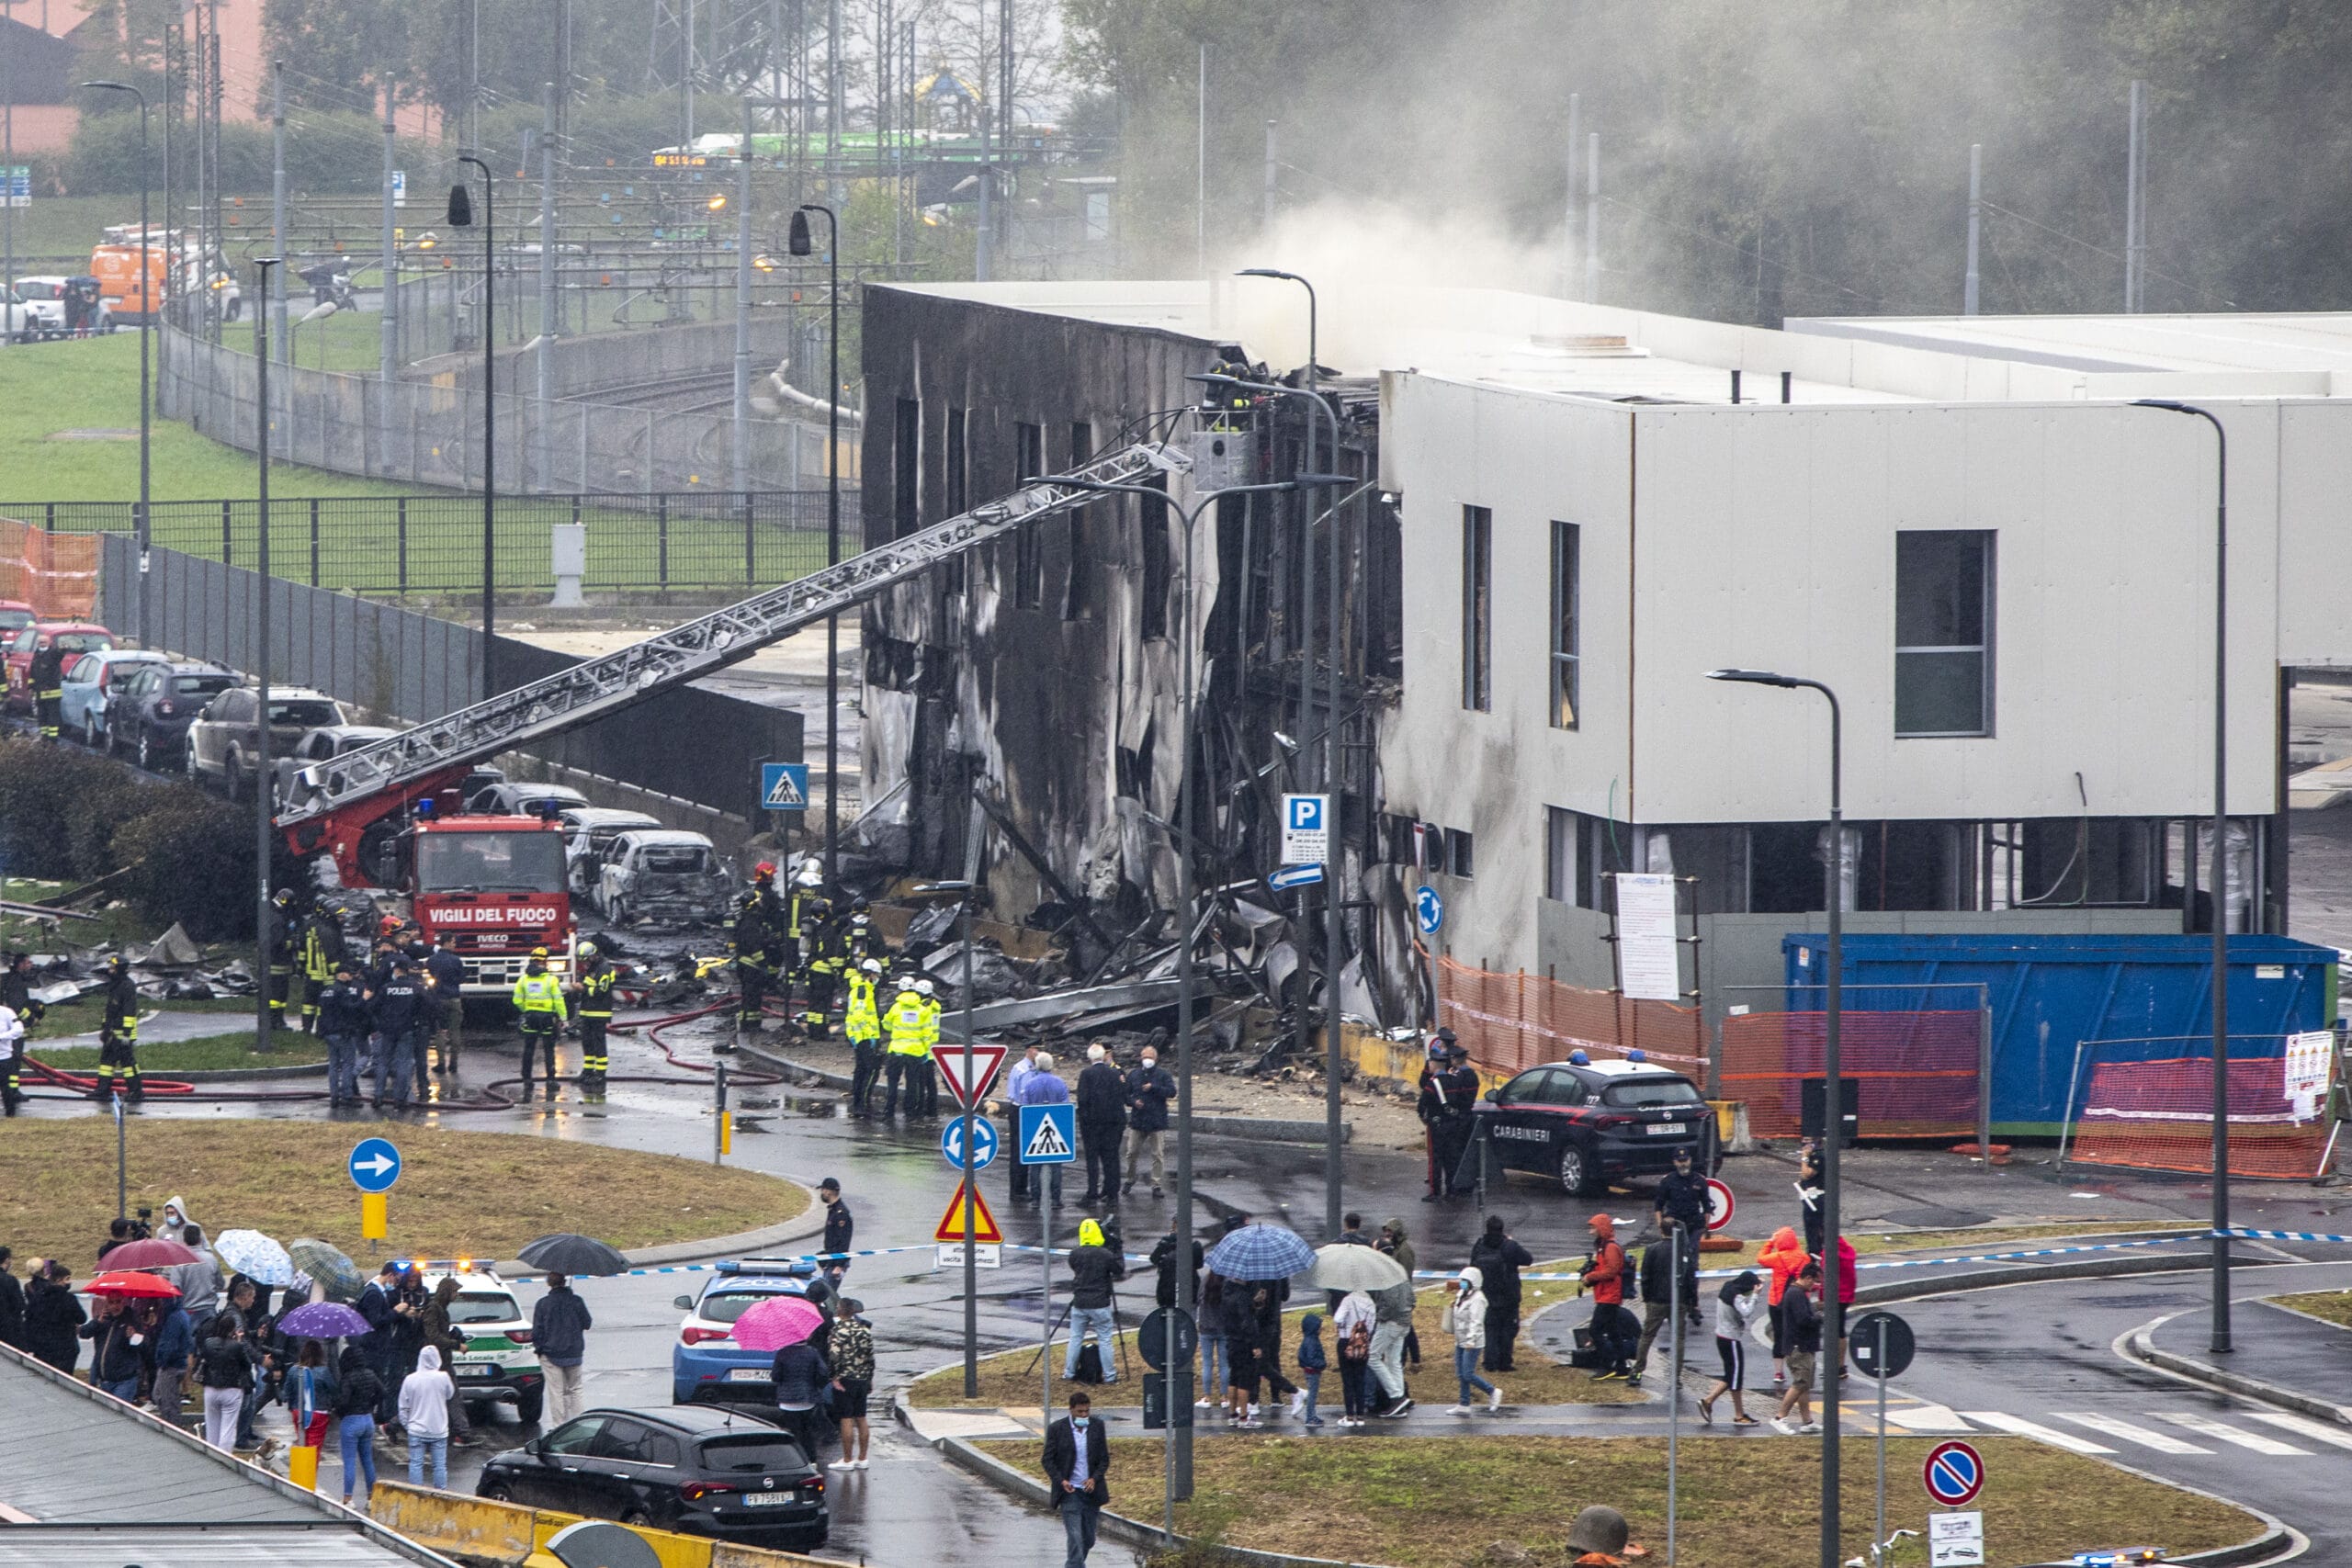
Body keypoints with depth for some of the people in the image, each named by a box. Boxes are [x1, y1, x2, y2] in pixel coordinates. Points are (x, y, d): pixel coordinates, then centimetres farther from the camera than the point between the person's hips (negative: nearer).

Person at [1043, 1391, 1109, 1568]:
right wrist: (1061, 1481, -16)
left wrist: (1094, 1479, -11)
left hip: (1091, 1491, 3)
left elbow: (1104, 1459, 6)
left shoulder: (1097, 1428, 3)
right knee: (1075, 1538, -12)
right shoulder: (1057, 1429, -4)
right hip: (1070, 1492, -3)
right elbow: (1048, 1460, -1)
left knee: (1088, 1540, 10)